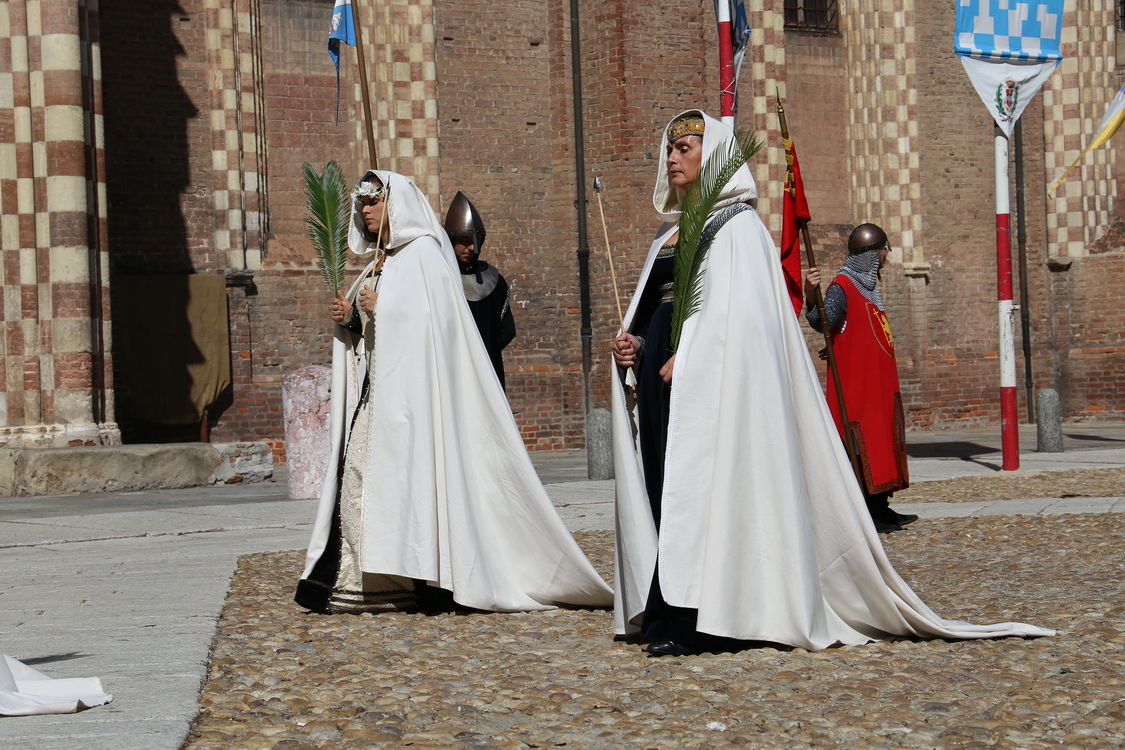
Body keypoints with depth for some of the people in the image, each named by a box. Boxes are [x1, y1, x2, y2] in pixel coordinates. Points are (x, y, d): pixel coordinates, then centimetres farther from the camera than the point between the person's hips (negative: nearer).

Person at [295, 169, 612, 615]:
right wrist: (348, 318, 4)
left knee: (409, 472, -13)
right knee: (361, 476, 1)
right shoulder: (378, 262, 21)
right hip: (374, 388, 9)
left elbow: (430, 318, -16)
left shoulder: (423, 253, -5)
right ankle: (364, 580, 1)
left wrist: (380, 308, -13)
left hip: (410, 387, -9)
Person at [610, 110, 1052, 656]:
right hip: (660, 365, 8)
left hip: (710, 370, -8)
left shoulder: (737, 224, -3)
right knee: (662, 484, 4)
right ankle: (662, 615, 5)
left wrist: (685, 357, -22)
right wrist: (632, 343, 5)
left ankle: (690, 622, -13)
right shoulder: (673, 229, 22)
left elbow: (735, 305, -15)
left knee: (696, 482, -12)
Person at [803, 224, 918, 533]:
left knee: (882, 444, 11)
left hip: (879, 384, 10)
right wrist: (811, 298, -47)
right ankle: (866, 516, -10)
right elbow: (823, 322, -29)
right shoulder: (842, 286, -13)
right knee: (863, 448, -10)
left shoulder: (868, 286, 17)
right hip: (856, 384, -10)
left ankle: (881, 509, 17)